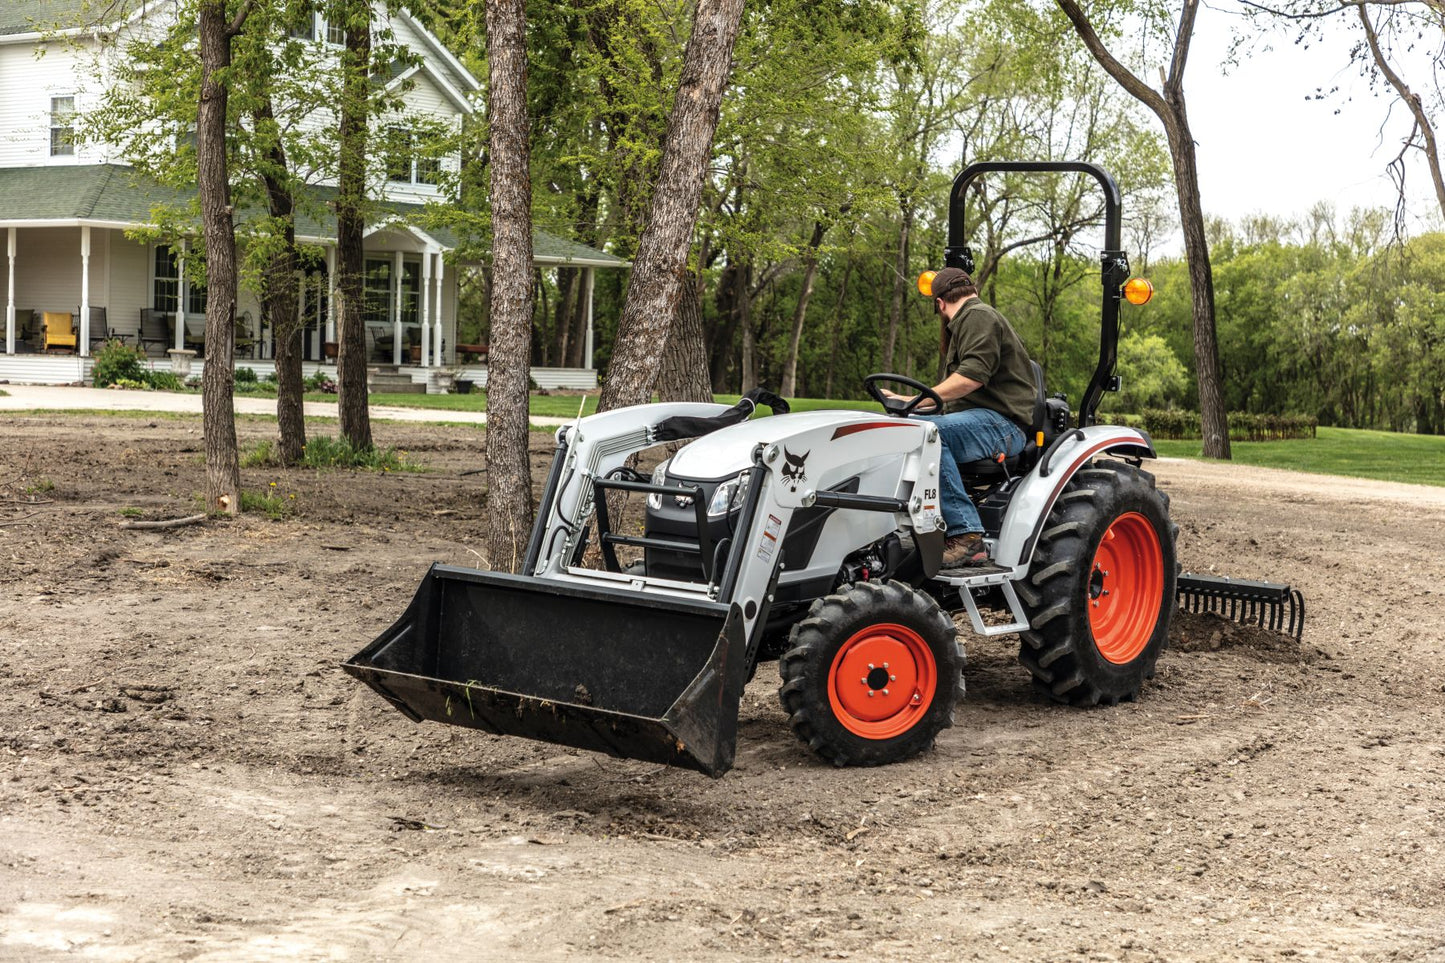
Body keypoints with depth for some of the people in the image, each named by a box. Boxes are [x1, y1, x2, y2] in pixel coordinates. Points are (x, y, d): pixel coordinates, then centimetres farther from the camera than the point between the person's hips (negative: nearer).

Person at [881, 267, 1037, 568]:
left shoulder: (979, 317, -5)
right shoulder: (967, 322, 29)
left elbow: (972, 376, -20)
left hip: (1001, 423, -10)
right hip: (975, 419, 10)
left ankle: (967, 537, -36)